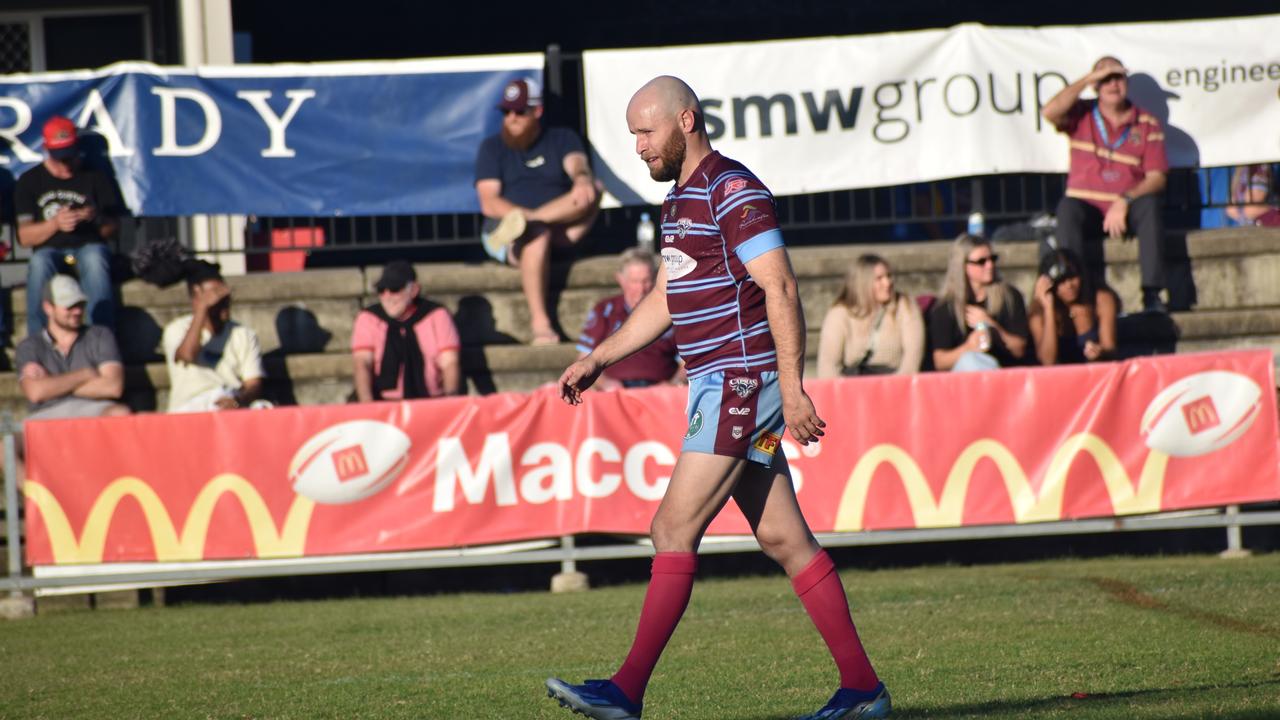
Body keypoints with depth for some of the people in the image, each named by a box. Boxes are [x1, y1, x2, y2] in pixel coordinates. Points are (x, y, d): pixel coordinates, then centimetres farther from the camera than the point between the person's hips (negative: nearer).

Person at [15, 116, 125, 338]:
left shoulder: (96, 178, 13)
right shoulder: (29, 182, 12)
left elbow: (113, 229, 9)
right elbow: (24, 237, 3)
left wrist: (97, 218, -14)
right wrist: (55, 223, -16)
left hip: (88, 247, 0)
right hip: (50, 251, 0)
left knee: (95, 257, -38)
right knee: (40, 261, -37)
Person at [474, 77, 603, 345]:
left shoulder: (562, 139, 16)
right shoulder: (492, 147, 12)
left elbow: (577, 165, -7)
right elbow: (489, 204, -1)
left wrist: (582, 179, -34)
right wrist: (527, 213, -19)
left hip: (561, 231, 2)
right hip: (503, 228, -2)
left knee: (590, 190, -25)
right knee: (537, 235, -39)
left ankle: (523, 223, -37)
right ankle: (539, 323, -45)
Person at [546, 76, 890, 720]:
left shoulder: (732, 191, -13)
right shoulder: (679, 201, 18)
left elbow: (781, 289, -18)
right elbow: (665, 300, 28)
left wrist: (791, 389, -23)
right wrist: (598, 359, 23)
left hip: (741, 382, -10)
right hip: (717, 386, 10)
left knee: (673, 530, -10)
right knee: (783, 538, 7)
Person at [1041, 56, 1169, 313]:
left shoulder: (1147, 123, 3)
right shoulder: (1082, 115, 4)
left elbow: (1157, 178, -4)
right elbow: (1050, 112, -19)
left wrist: (1125, 201, -22)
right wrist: (1088, 79, -15)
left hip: (1129, 209, 0)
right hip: (1088, 207, 0)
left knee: (1150, 204, -32)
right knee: (1068, 209, -33)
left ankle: (1152, 295, -35)